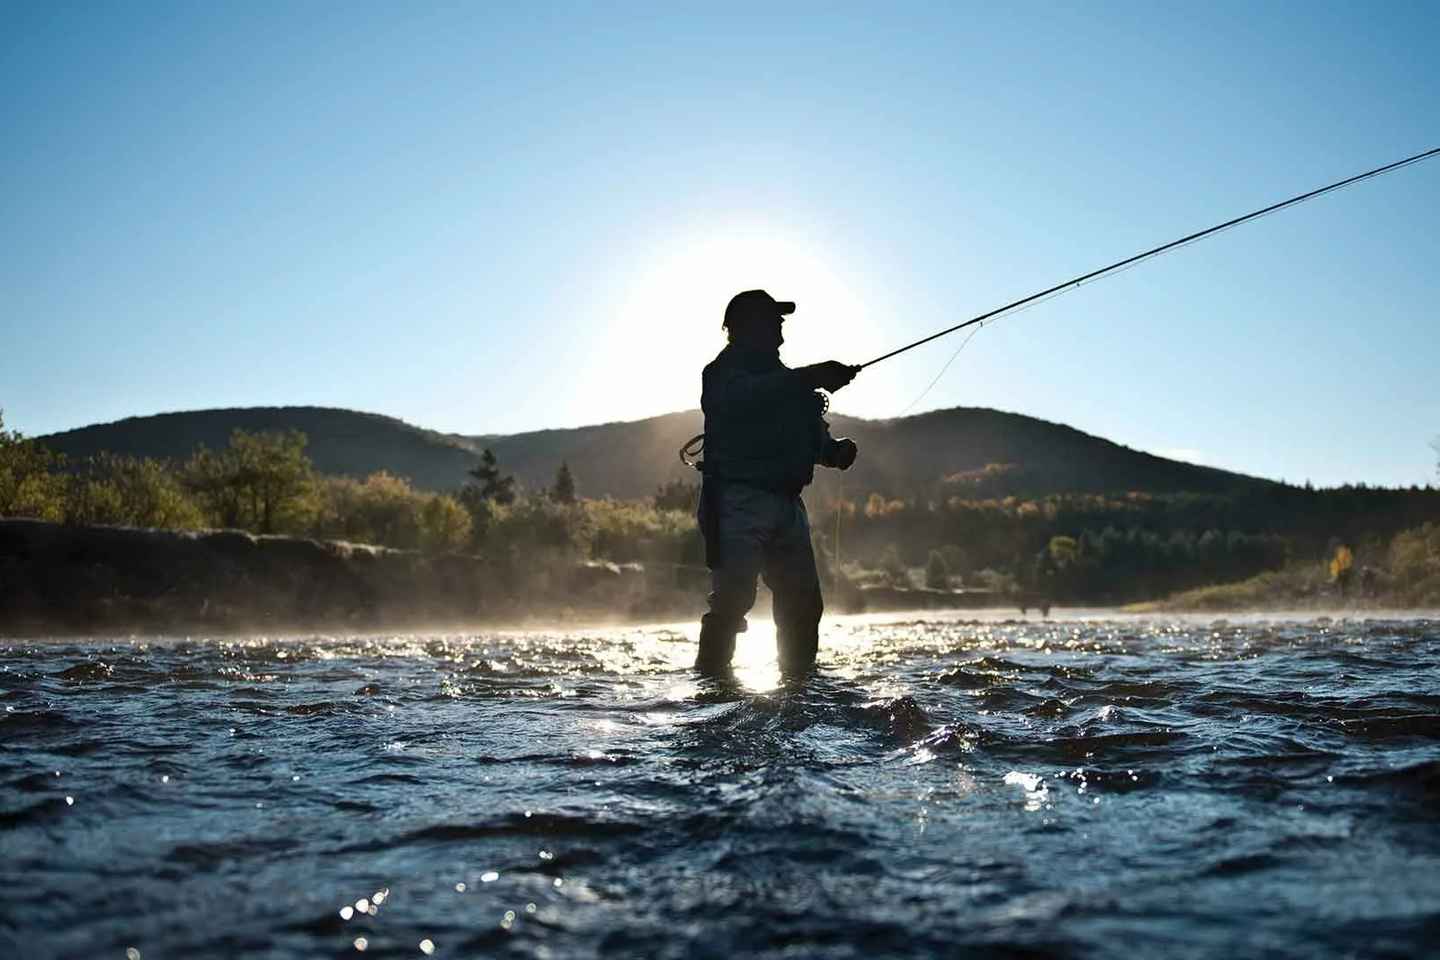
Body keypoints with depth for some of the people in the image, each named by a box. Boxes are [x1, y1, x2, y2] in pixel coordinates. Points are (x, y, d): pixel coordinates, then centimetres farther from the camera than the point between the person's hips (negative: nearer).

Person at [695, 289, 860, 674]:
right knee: (733, 597, -16)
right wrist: (809, 378, -31)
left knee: (803, 601, 5)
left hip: (787, 503, 8)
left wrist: (834, 450, 4)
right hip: (741, 501, -8)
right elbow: (741, 399, -26)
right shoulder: (725, 371, -1)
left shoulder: (785, 379, 25)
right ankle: (712, 673, -11)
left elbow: (809, 437, 28)